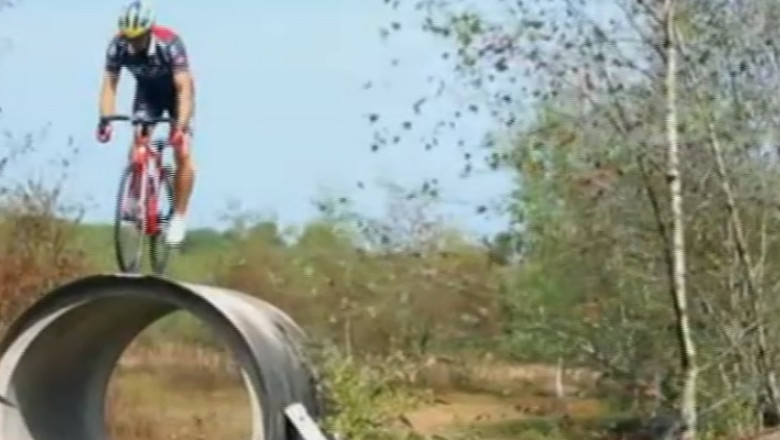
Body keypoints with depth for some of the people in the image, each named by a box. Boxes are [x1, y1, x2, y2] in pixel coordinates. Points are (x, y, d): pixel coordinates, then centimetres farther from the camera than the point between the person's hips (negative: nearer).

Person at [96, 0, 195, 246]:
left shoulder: (170, 44, -36)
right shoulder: (118, 46, -25)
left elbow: (184, 88, -38)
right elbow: (109, 84, -21)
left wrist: (181, 126, -49)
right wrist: (105, 119, -35)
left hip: (176, 92, -3)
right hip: (146, 92, 3)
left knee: (182, 153, -15)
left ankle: (179, 217, -6)